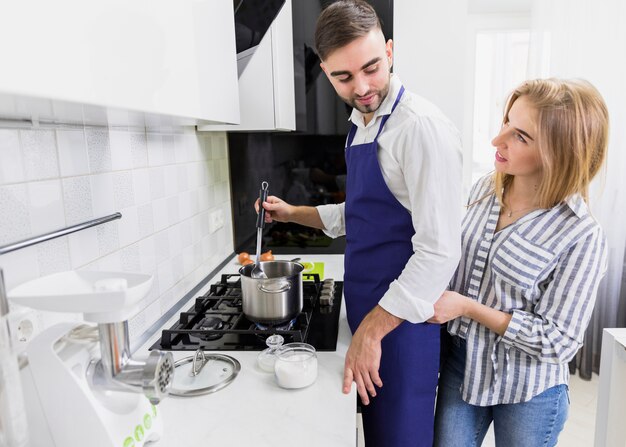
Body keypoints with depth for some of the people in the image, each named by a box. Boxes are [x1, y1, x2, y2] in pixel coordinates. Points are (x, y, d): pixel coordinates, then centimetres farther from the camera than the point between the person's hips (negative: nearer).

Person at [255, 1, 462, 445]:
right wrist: (293, 213, 13)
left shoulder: (422, 126, -20)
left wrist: (372, 331, -21)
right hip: (366, 309, 8)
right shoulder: (359, 126, 8)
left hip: (402, 321, -8)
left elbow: (439, 252, -24)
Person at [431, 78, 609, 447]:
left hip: (528, 391, -4)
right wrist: (439, 299, -4)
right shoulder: (485, 189, -5)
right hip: (461, 365, 4)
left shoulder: (582, 238, -21)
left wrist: (470, 308, -21)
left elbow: (558, 341, -17)